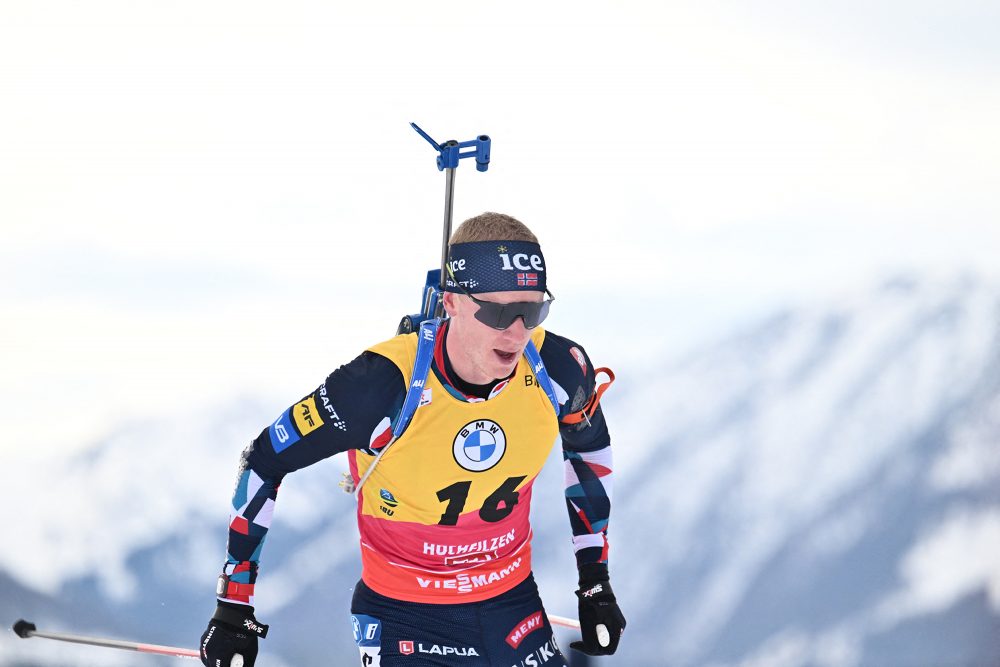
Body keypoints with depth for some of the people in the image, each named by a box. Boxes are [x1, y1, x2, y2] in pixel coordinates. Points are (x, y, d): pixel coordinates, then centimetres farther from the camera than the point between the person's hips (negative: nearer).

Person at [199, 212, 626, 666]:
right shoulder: (383, 385, -27)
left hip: (512, 598, 4)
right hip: (402, 610, -4)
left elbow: (588, 446, 8)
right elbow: (265, 462, -15)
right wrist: (234, 608, -10)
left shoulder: (557, 369, -15)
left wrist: (595, 583, 11)